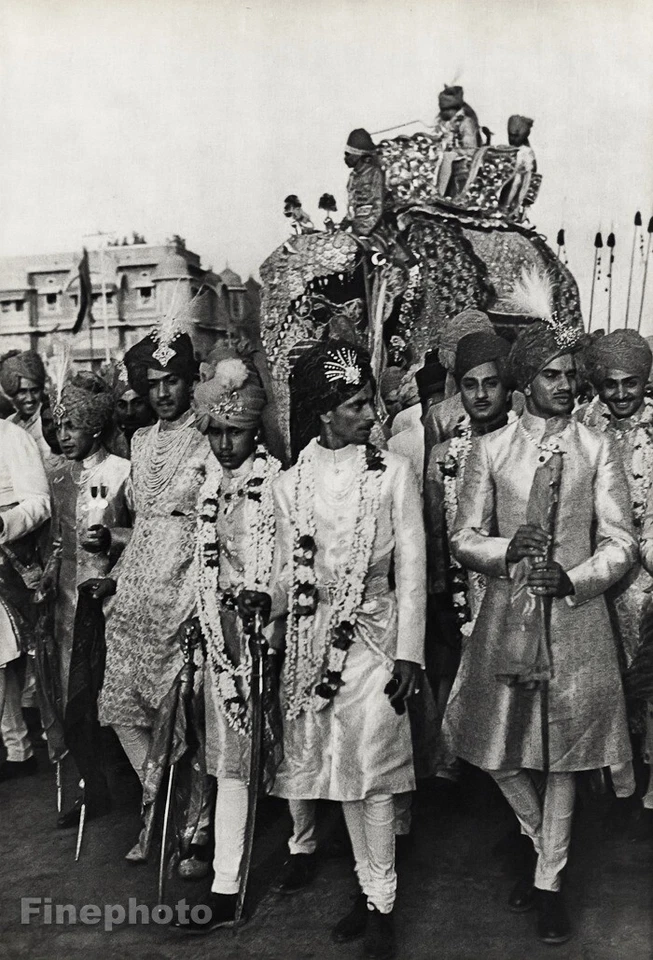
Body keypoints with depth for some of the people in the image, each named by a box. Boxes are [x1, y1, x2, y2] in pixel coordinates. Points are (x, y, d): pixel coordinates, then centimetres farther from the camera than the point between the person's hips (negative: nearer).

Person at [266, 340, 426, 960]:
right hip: (311, 636, 2)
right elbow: (286, 572, 8)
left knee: (369, 772, 1)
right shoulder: (290, 483, 3)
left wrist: (410, 652, -8)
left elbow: (411, 566, -4)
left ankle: (378, 903, 17)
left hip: (374, 635, -2)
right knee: (312, 757, 12)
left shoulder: (393, 472, -3)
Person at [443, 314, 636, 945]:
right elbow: (463, 539, 2)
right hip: (505, 617, 1)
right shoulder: (490, 450, 3)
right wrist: (507, 550, -17)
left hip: (574, 619, -1)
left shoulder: (597, 451, 2)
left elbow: (620, 543, 0)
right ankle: (546, 849, 38)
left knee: (561, 756, 8)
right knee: (498, 750, 10)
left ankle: (550, 882, 28)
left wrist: (572, 578, -16)